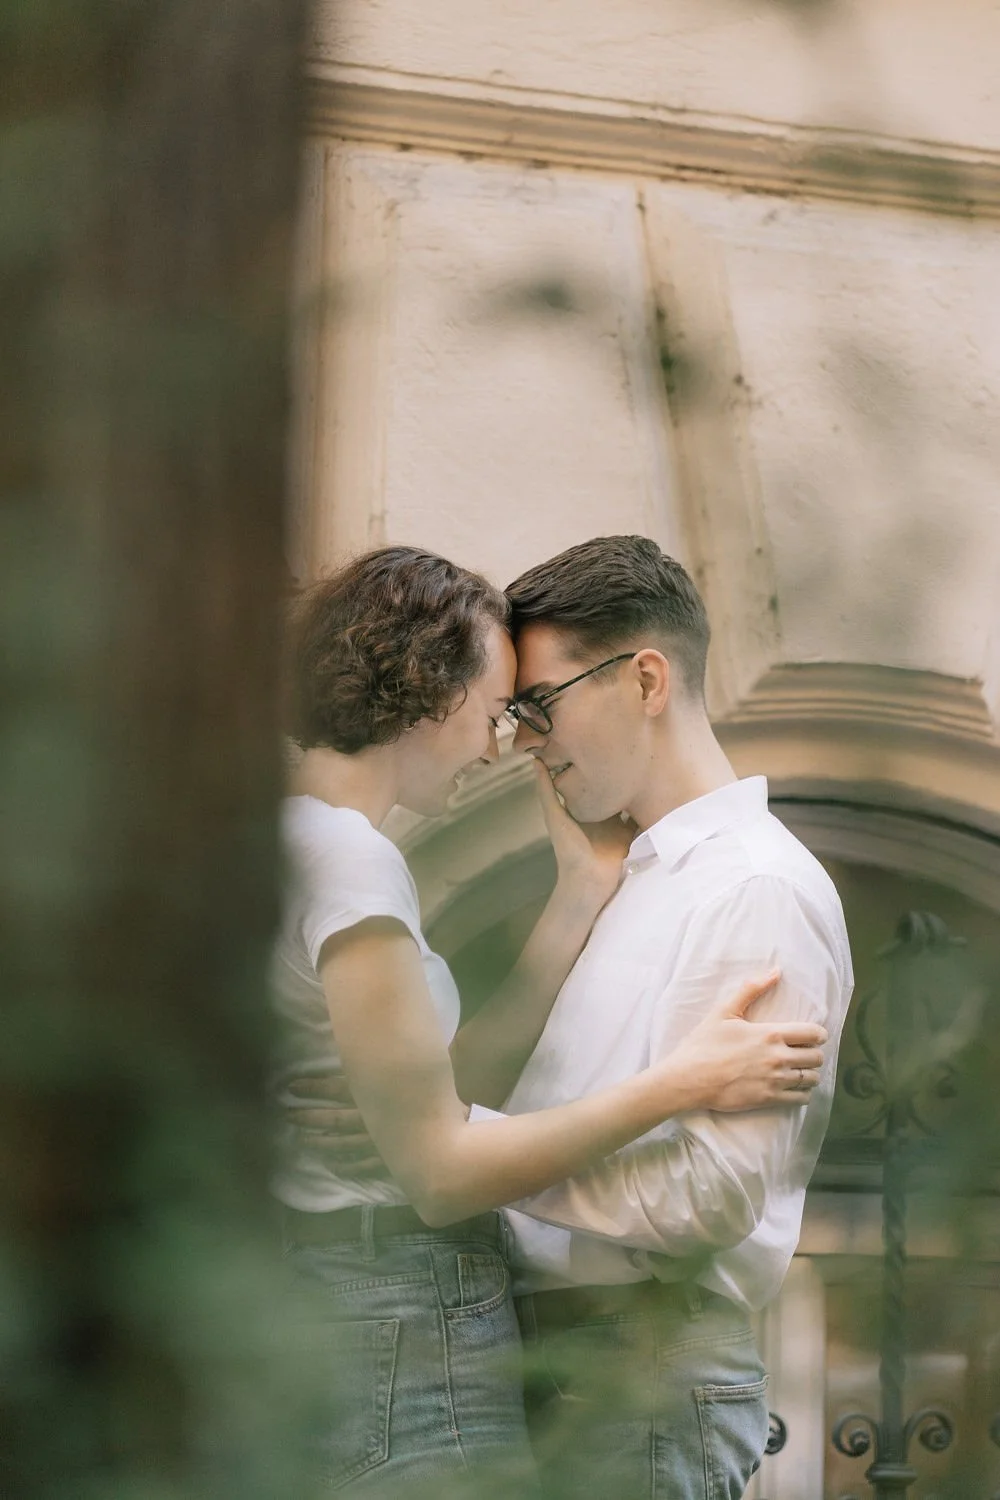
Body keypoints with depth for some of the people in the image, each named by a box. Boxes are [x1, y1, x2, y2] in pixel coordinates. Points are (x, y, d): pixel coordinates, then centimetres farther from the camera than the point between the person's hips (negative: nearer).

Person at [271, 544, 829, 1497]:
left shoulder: (304, 839, 15)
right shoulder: (346, 855, -15)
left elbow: (464, 1076, 9)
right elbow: (439, 1168, -17)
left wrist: (584, 881, 12)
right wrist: (680, 1084, -13)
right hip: (406, 1330, -10)